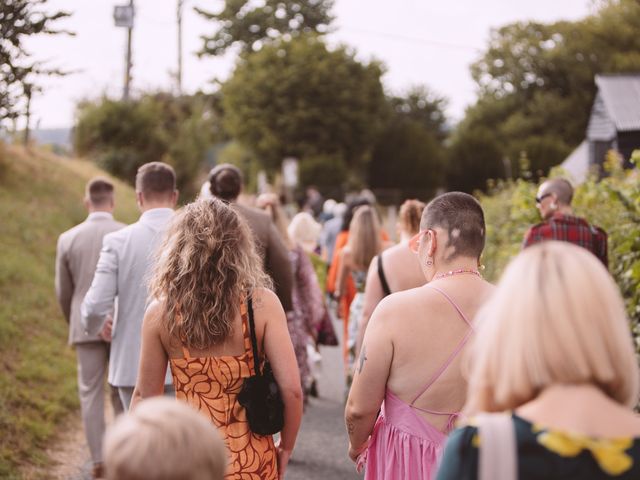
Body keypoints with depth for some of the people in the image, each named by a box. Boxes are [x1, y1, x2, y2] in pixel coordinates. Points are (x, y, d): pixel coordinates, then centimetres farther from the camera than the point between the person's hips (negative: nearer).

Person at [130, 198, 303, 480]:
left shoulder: (161, 311, -6)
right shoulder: (262, 303, -10)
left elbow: (145, 396, -1)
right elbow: (291, 389, -12)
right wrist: (285, 448, 3)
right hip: (248, 457, 0)